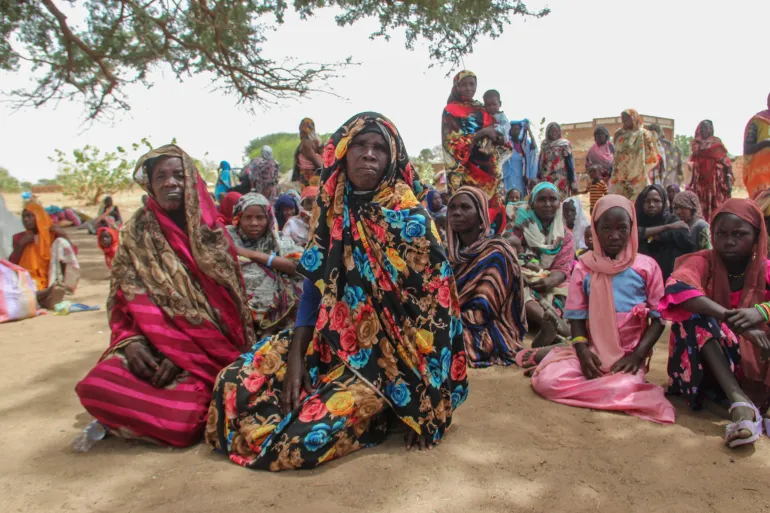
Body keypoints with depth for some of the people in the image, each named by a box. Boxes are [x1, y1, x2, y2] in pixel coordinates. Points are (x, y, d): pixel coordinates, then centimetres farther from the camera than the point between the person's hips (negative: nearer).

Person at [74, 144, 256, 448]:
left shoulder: (210, 231, 0)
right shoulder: (136, 233, 6)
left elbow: (223, 300, -4)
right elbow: (124, 298, 5)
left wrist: (184, 353, -14)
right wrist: (131, 341, -14)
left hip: (209, 348, -1)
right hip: (153, 345, 2)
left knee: (181, 422, -26)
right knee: (96, 388, -26)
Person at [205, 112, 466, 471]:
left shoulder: (411, 222, -14)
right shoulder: (333, 213, 1)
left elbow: (433, 313, -15)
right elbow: (314, 285, 5)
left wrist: (423, 406, -16)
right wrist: (296, 356, -7)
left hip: (385, 355, -6)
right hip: (330, 342, 6)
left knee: (306, 435, -23)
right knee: (234, 385, -4)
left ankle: (380, 412, 7)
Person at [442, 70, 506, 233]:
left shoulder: (483, 109, 17)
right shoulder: (451, 111, 1)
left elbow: (495, 135, 23)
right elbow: (453, 144, -9)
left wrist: (497, 134, -1)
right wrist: (482, 132, -13)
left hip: (489, 168, 6)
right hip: (465, 172, -5)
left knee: (494, 210, 0)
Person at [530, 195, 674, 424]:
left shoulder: (646, 267, 1)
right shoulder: (585, 266, 4)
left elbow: (658, 318, 2)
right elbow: (577, 316, 4)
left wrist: (637, 355, -12)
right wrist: (582, 350, -14)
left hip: (629, 354, 0)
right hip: (592, 351, 1)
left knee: (621, 390, -32)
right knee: (547, 380, -24)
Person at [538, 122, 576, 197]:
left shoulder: (564, 144, -2)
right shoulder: (544, 145, 11)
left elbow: (569, 164, -5)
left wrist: (572, 184, -9)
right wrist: (538, 179, 12)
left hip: (560, 181, -4)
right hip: (546, 181, 4)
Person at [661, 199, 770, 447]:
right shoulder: (703, 262, -6)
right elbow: (676, 288, -31)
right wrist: (733, 320, -40)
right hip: (706, 362, -2)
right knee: (695, 315, -28)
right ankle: (739, 401, -42)